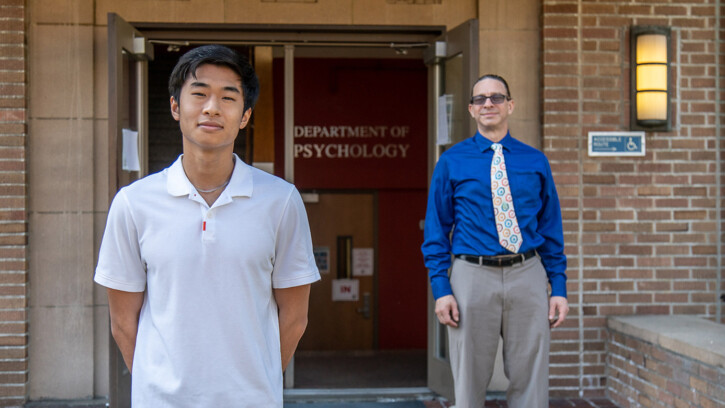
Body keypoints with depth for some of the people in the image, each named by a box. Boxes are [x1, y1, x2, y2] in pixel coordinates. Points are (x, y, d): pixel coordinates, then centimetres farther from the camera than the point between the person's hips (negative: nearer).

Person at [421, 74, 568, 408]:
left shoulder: (535, 161, 8)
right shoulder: (452, 162, 3)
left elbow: (551, 229, 9)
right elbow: (436, 231, 3)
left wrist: (559, 287, 3)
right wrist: (441, 288, -6)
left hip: (527, 275, 1)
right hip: (473, 276, -1)